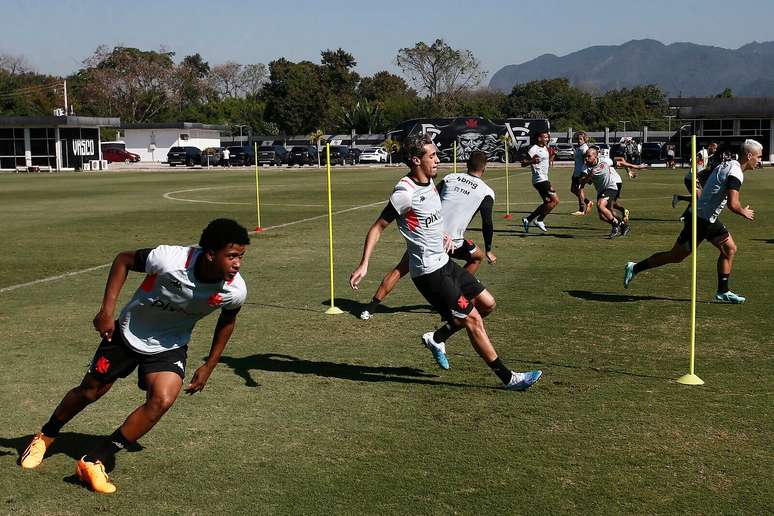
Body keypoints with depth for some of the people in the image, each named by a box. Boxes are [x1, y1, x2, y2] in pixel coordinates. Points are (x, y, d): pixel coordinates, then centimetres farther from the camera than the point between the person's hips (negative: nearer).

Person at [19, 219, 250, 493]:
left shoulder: (235, 290, -26)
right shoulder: (170, 259, -35)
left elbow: (227, 320, 0)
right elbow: (123, 259, -14)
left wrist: (209, 366, 3)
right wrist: (106, 310, -19)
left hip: (170, 347, 1)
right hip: (128, 333, -1)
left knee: (162, 399, -23)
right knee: (89, 391, 13)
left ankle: (94, 461, -9)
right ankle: (46, 436, 45)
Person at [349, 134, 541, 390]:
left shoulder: (429, 182, 7)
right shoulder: (405, 193, -20)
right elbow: (378, 227, -15)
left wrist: (442, 234, 11)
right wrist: (364, 264, -20)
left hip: (444, 262, 9)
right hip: (429, 272, -9)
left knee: (487, 303, 12)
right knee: (473, 320, -5)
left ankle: (437, 338, 23)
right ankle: (508, 378, 4)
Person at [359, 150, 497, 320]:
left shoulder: (450, 178, 13)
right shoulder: (486, 192, 4)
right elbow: (487, 224, 6)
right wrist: (489, 251, 19)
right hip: (451, 241, -3)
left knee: (400, 270, 12)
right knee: (478, 257, 26)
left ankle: (371, 308, 8)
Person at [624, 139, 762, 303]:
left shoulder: (727, 165, 10)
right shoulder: (736, 173, -20)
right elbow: (733, 205, -27)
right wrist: (744, 213, -7)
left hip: (709, 220, 10)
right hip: (700, 220, -10)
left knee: (730, 249, 8)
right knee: (676, 256, 0)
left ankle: (723, 292, 13)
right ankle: (635, 268, 10)